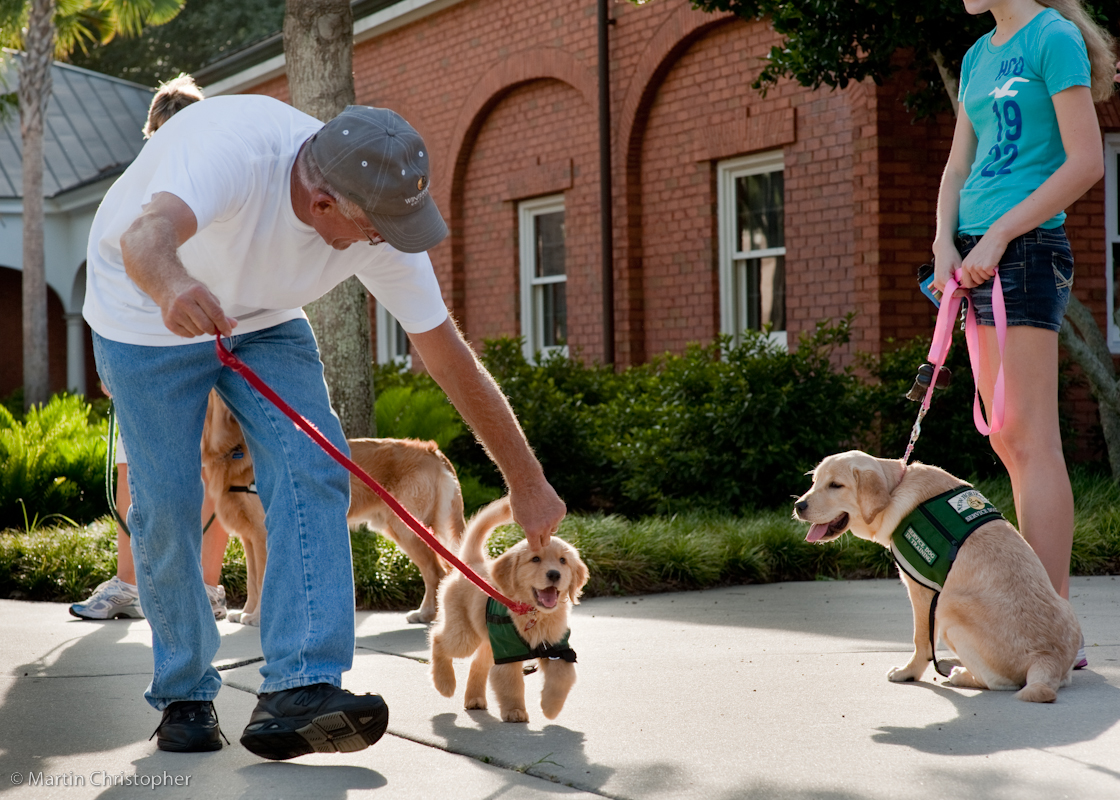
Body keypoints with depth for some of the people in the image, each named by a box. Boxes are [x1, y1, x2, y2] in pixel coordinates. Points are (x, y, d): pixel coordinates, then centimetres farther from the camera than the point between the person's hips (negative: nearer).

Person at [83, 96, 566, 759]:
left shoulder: (385, 222, -23)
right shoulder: (235, 144, -38)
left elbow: (453, 362, -14)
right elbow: (146, 236, -56)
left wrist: (528, 482, -10)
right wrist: (174, 289, -81)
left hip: (262, 321, 4)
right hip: (147, 315, -4)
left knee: (312, 470, -17)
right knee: (167, 502, -10)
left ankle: (301, 688, -24)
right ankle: (184, 694, 9)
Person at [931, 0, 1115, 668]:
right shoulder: (979, 57, 18)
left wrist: (999, 234, -14)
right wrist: (945, 242, 2)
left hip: (1025, 248, -9)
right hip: (978, 258, 9)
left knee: (1029, 439, -11)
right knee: (1008, 442, 8)